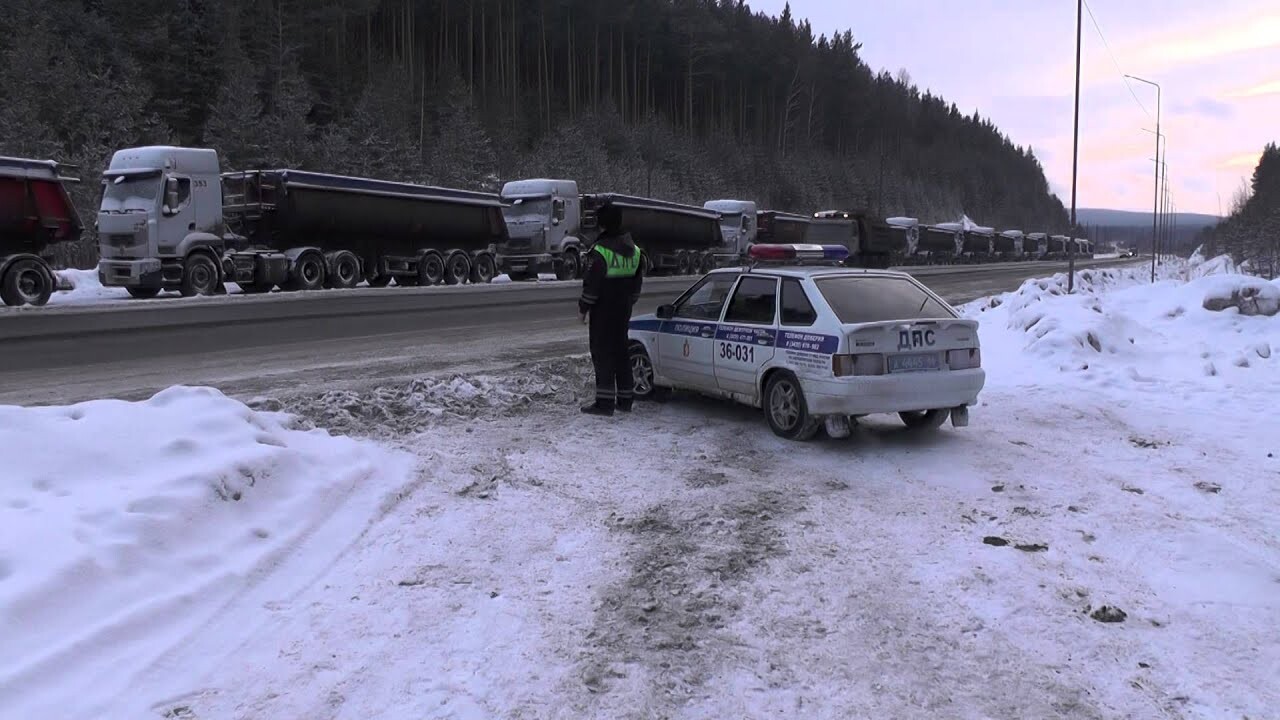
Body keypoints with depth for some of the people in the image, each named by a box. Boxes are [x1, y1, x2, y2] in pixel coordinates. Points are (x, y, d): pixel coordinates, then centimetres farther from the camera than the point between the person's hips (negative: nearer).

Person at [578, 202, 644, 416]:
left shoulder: (600, 251, -16)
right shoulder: (634, 250, 9)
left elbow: (591, 284, -16)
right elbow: (637, 282, 16)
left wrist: (583, 308, -6)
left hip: (603, 312, -7)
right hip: (623, 310, 7)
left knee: (602, 352, -3)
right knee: (620, 350, 14)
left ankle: (605, 401, -4)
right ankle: (625, 398, 18)